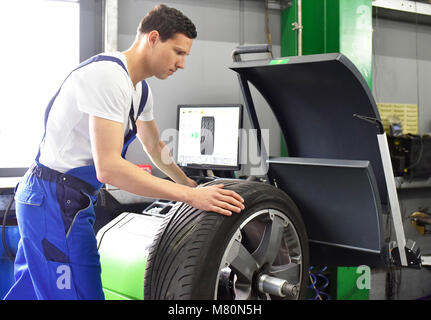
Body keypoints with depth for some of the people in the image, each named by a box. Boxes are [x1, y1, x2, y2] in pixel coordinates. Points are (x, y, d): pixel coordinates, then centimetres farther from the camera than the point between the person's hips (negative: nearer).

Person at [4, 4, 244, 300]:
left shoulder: (140, 89, 10)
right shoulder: (108, 75, -22)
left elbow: (154, 146, 28)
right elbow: (108, 167, -29)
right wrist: (191, 195, -27)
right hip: (56, 200, -10)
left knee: (32, 289, 19)